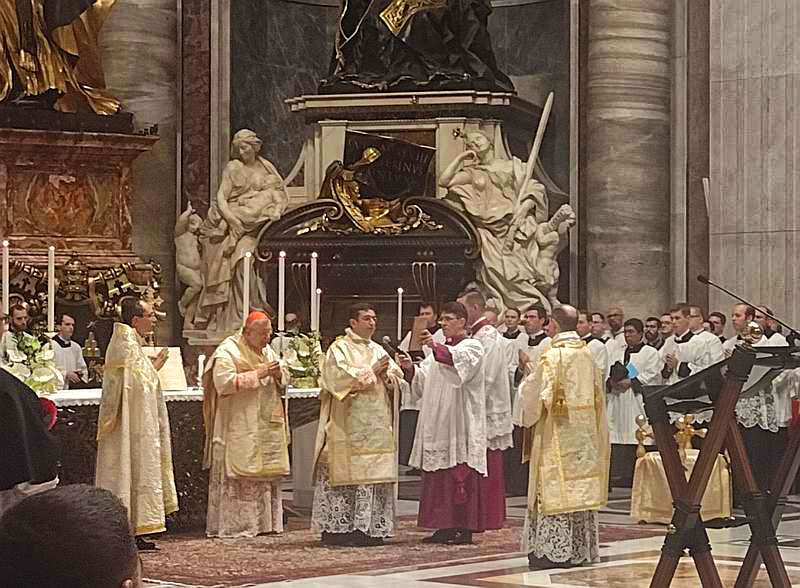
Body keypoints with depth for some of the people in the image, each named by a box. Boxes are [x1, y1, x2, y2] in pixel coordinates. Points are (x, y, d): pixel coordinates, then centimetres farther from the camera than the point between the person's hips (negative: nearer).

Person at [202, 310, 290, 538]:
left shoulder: (267, 351, 16)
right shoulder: (228, 352, -7)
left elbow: (285, 380, 18)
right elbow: (224, 382, -20)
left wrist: (278, 373, -5)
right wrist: (257, 374, -19)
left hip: (266, 425, 7)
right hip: (238, 428, -7)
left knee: (266, 474, 6)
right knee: (237, 476, -9)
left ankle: (264, 522, 10)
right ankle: (231, 525, -7)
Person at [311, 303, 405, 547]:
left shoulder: (378, 351, 19)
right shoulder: (339, 349, 1)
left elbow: (398, 381, 15)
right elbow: (338, 377, -15)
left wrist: (386, 375, -6)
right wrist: (371, 372, -9)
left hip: (377, 426, 6)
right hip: (348, 429, -6)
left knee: (375, 477, 1)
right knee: (344, 477, -8)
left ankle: (370, 528, 4)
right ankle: (335, 528, -6)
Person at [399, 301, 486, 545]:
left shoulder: (472, 347, -2)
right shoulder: (441, 350, 21)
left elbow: (459, 361, -26)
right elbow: (423, 381, 14)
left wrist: (436, 348, -41)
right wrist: (411, 369, -5)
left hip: (461, 424, -7)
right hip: (438, 424, 8)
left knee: (461, 477, -7)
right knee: (439, 477, 6)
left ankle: (465, 528, -4)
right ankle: (445, 527, 10)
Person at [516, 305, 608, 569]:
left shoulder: (553, 356, -14)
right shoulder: (587, 354, 7)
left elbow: (539, 395, -12)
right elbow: (597, 393, 13)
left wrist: (528, 379, 7)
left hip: (558, 432, -7)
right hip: (585, 433, 7)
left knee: (555, 488, -4)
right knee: (581, 488, 11)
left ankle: (556, 551, -5)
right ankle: (581, 549, 15)